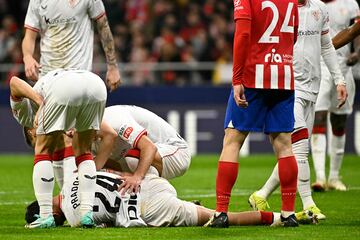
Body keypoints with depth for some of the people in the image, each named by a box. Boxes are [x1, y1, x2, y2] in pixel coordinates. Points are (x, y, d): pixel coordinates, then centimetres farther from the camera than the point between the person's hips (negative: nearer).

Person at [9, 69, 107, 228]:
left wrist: (41, 103, 1)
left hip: (64, 89, -4)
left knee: (43, 151, 16)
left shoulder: (22, 104, 34)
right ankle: (87, 213, 15)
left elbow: (15, 82, 9)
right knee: (84, 151, 24)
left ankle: (46, 215, 12)